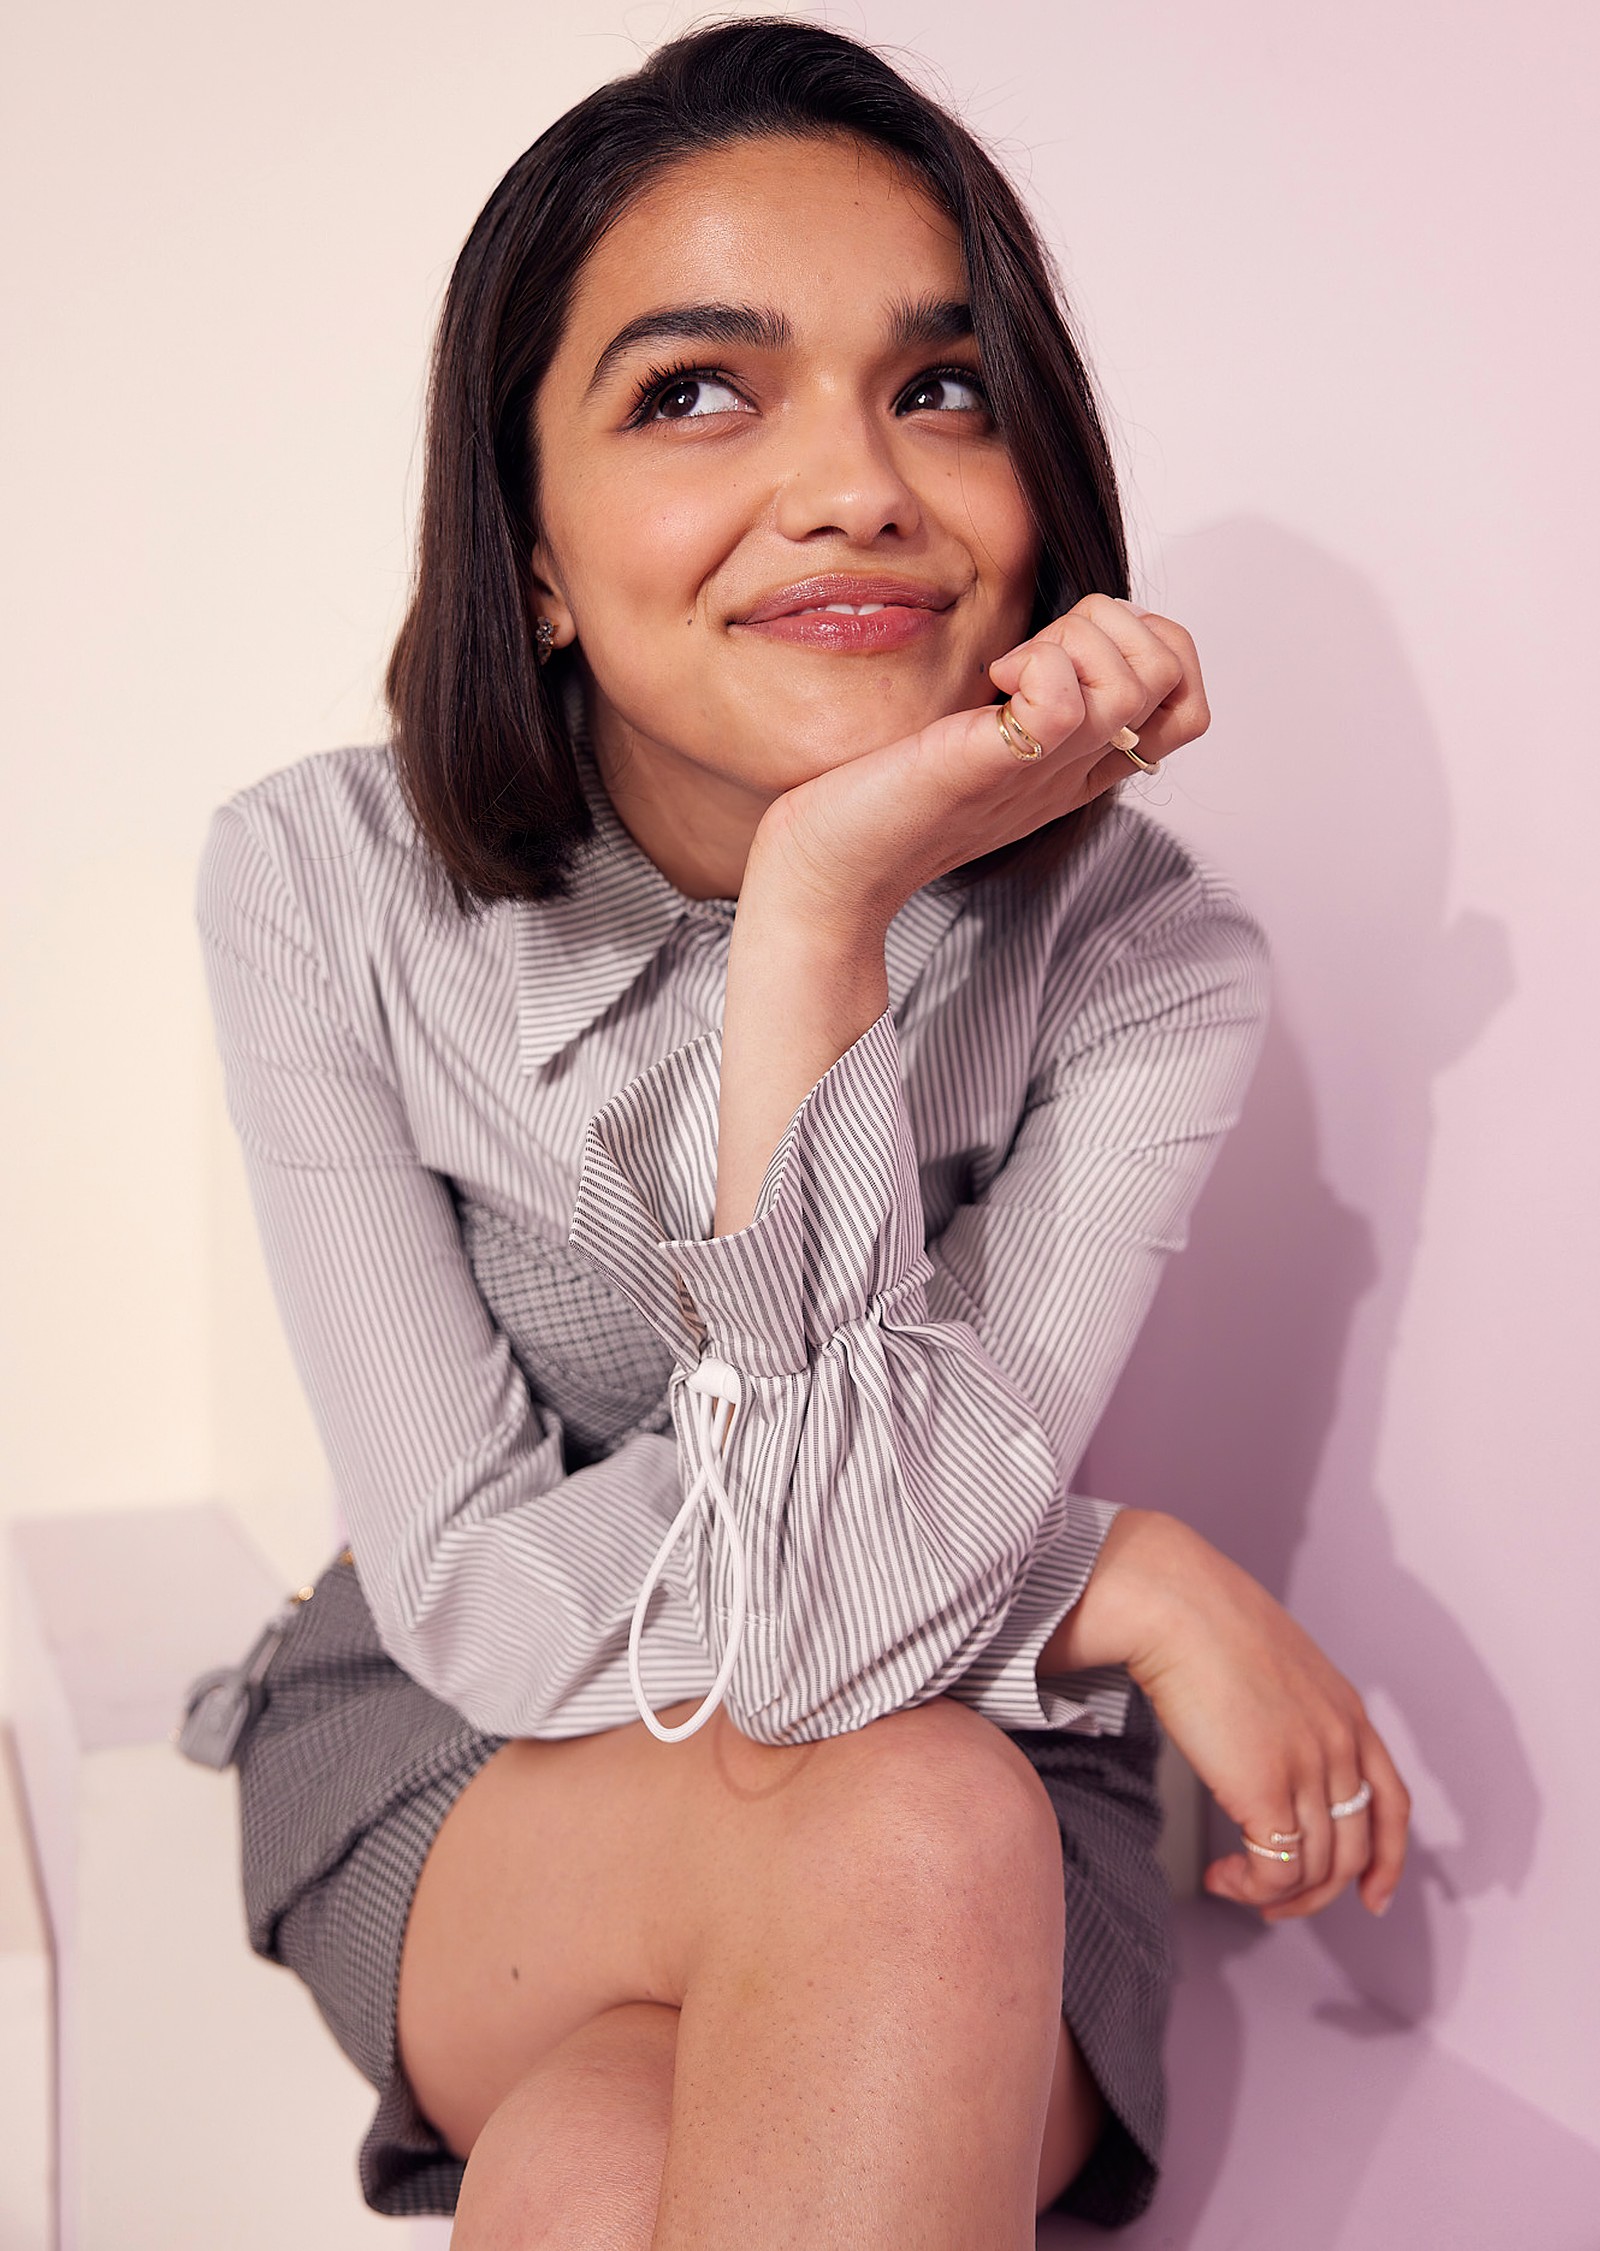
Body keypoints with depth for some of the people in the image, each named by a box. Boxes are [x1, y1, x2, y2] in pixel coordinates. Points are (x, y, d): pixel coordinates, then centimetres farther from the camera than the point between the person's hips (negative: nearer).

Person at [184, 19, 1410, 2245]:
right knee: (907, 1823, -31)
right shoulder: (324, 887, -16)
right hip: (454, 1764, 2)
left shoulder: (1143, 961, -17)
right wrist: (1136, 1573, -20)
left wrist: (824, 915, -32)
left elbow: (832, 1616, -26)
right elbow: (472, 1597, -17)